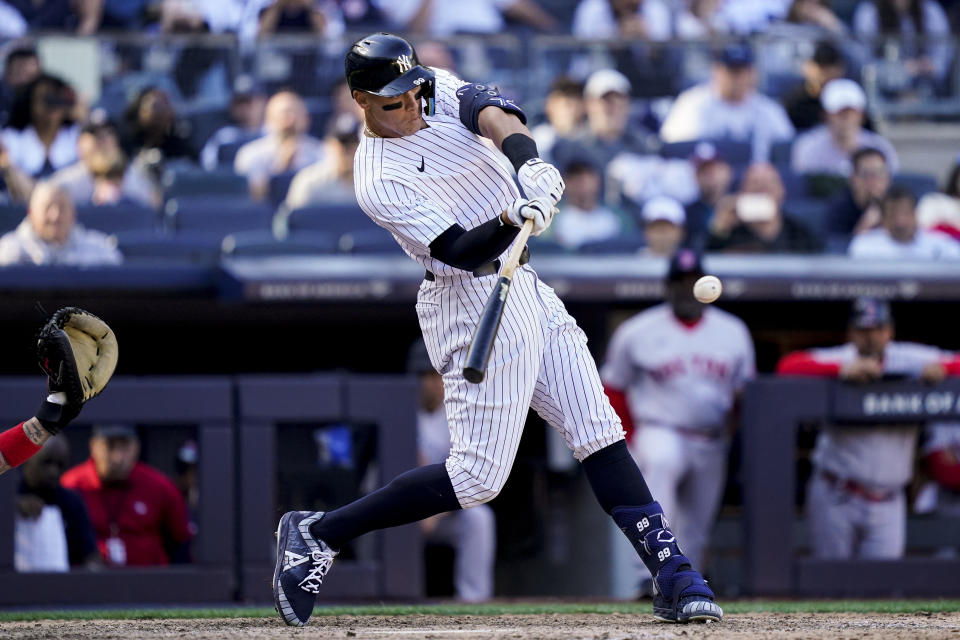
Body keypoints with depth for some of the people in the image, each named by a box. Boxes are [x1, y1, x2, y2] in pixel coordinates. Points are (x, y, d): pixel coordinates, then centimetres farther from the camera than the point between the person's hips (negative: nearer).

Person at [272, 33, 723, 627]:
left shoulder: (440, 91, 3)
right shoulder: (380, 181, -17)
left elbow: (498, 117, -17)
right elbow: (460, 250, -23)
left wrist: (529, 166, -36)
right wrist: (511, 223, -42)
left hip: (522, 288, 8)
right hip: (476, 305, -8)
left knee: (600, 432, 3)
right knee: (477, 475, -9)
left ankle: (673, 576, 3)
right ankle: (318, 534, 0)